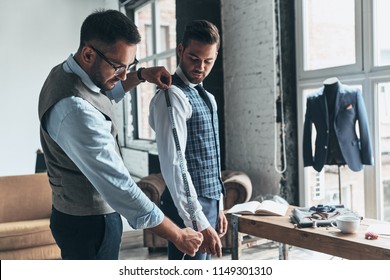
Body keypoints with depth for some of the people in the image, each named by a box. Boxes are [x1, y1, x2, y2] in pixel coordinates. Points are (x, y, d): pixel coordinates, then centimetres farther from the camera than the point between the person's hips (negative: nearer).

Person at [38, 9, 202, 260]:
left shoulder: (66, 72, 0)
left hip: (78, 214, 10)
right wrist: (178, 235, -25)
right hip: (89, 223, -10)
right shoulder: (75, 110, -31)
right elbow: (118, 186, -32)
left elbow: (108, 90, 24)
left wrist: (141, 75, 5)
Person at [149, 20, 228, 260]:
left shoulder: (208, 98, 13)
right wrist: (199, 222, -25)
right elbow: (174, 165, -23)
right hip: (188, 207, -9)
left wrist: (218, 206, 16)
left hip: (209, 202, 9)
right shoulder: (172, 96, -15)